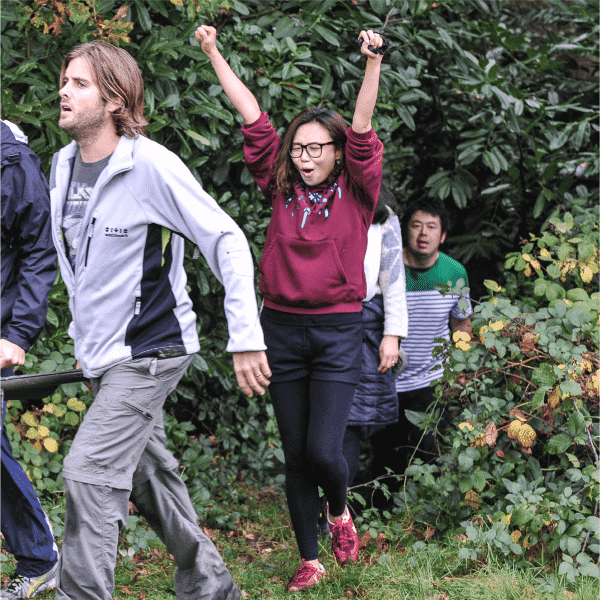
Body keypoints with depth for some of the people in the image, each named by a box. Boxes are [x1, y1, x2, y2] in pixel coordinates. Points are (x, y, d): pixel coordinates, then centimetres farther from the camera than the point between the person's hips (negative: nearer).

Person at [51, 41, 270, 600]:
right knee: (148, 473, 16)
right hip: (102, 354, 8)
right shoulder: (63, 165, 5)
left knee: (89, 473, -16)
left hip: (149, 349, -8)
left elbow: (227, 243, -17)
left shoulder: (152, 165, -18)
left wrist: (246, 338, -21)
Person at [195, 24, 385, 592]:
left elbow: (362, 129, -15)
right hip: (282, 328, 3)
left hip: (337, 331, -3)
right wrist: (213, 53, 5)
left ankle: (341, 511, 23)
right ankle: (309, 560, 21)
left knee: (323, 449, -11)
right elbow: (252, 115, 4)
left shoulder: (356, 194, -1)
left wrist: (373, 63, -28)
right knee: (295, 455, 7)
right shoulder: (281, 188, 4)